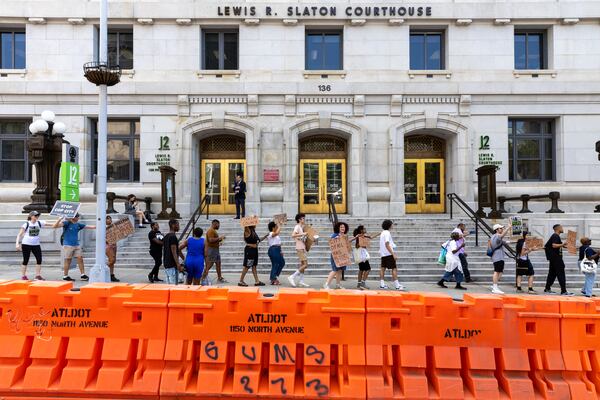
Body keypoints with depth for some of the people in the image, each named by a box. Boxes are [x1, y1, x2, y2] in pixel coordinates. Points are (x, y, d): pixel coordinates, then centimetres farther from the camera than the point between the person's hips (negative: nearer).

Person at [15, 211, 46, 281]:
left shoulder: (39, 223, 2)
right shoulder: (26, 224, -7)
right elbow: (20, 234, -7)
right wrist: (17, 243, -15)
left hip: (36, 244, 4)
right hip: (26, 244, -4)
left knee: (39, 259, -2)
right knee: (25, 260, 4)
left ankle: (38, 275, 8)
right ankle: (23, 276, 16)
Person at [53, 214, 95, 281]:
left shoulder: (78, 224, 10)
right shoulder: (66, 223, -7)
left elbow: (88, 226, 16)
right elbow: (55, 226, -17)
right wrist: (60, 219, -31)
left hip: (77, 245, 6)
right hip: (68, 245, -6)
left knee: (80, 259, 1)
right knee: (68, 260, 1)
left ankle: (83, 275, 6)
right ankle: (65, 276, 13)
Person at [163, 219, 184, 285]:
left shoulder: (165, 237, 13)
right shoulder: (173, 237, -16)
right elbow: (174, 252, -20)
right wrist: (178, 265, -21)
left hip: (166, 264, 10)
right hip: (172, 265, -10)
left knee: (169, 284, 13)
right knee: (174, 284, -7)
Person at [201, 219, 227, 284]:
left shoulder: (214, 230, 18)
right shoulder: (210, 230, -15)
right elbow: (211, 240, -26)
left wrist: (219, 241, 13)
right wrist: (219, 238, -19)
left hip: (216, 250, 11)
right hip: (211, 249, -11)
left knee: (218, 264, 14)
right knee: (209, 265, -8)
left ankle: (219, 278, 21)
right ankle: (203, 278, -4)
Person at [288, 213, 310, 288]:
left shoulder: (302, 227, 16)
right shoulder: (297, 227, -10)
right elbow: (293, 235, -26)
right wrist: (302, 234, -26)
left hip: (303, 248, 10)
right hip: (300, 248, -10)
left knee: (302, 265, 10)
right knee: (305, 265, -13)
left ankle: (301, 281, 14)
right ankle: (292, 277, -10)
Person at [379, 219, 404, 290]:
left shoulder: (382, 233, 14)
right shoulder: (387, 233, -14)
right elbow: (387, 244, -20)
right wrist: (393, 253, -21)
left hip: (383, 254, 10)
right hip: (388, 254, -9)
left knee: (383, 268, 8)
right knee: (394, 269, -6)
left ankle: (382, 284, 9)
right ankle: (397, 285, -7)